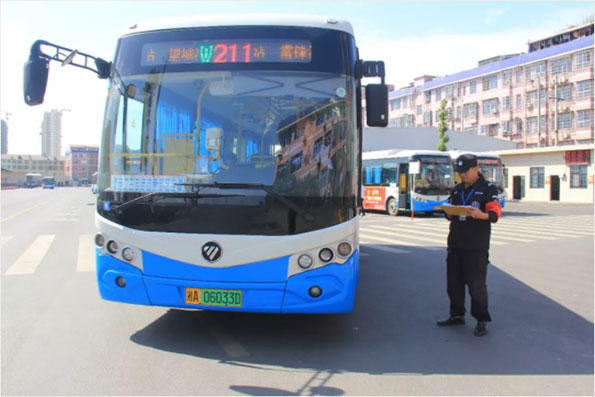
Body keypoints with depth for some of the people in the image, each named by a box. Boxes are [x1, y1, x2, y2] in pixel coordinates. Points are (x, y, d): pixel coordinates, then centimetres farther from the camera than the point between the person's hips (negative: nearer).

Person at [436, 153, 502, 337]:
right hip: (456, 243, 6)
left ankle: (481, 320, 10)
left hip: (476, 245, -6)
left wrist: (480, 215, -31)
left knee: (476, 283, -3)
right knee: (453, 281, 11)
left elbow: (495, 214, -10)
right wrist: (449, 213, -5)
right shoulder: (456, 190, 16)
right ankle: (457, 315, 25)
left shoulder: (487, 188, -2)